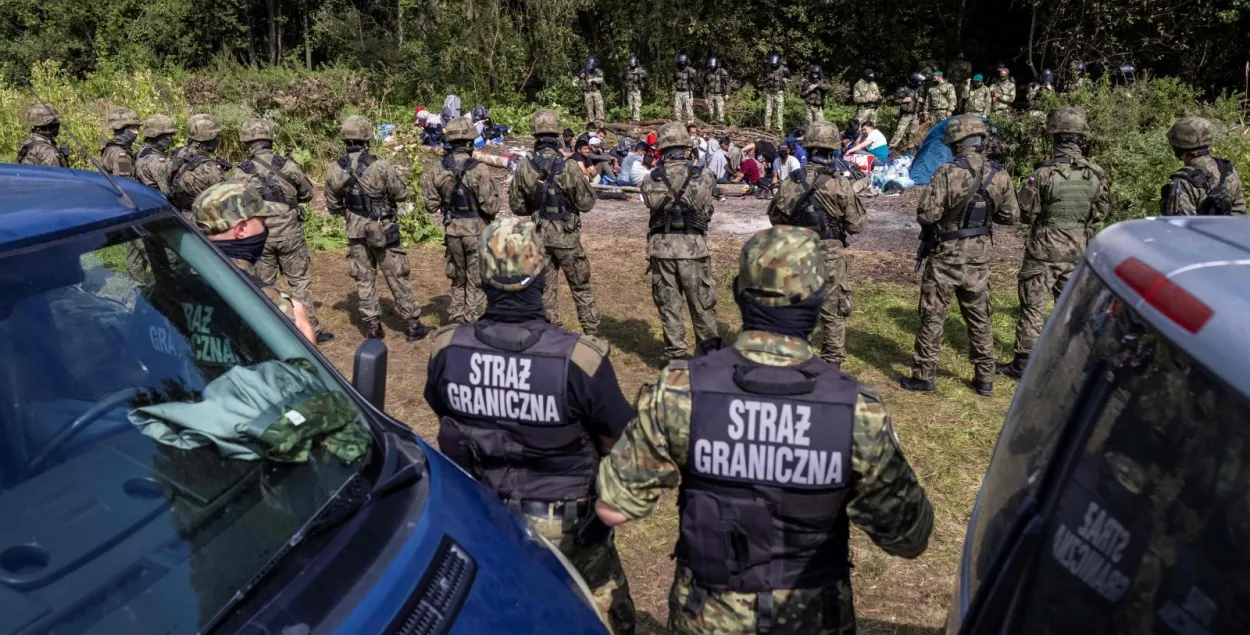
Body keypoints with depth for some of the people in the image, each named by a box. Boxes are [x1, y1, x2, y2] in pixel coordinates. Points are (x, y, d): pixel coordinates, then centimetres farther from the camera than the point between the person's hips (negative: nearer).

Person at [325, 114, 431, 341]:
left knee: (364, 279, 12)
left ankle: (372, 327, 15)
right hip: (383, 231, -3)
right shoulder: (380, 166, -19)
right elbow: (402, 194, -8)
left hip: (356, 232, 3)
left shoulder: (334, 170, -5)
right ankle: (412, 325, 11)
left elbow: (333, 206, 4)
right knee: (398, 277, 6)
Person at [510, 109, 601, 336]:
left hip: (539, 235, 2)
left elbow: (516, 206, 1)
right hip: (567, 236, -2)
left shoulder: (523, 168, -8)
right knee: (581, 287, 11)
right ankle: (591, 333, 16)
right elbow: (586, 204, -8)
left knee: (545, 289, 13)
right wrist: (582, 180, 8)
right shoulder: (569, 167, -17)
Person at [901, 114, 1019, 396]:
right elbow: (1011, 216, 5)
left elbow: (926, 215, -20)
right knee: (979, 319, 16)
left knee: (932, 318, 6)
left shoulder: (947, 173, -18)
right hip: (979, 256, 5)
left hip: (946, 256, -5)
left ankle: (924, 377, 11)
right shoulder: (999, 175, -3)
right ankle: (985, 379, 22)